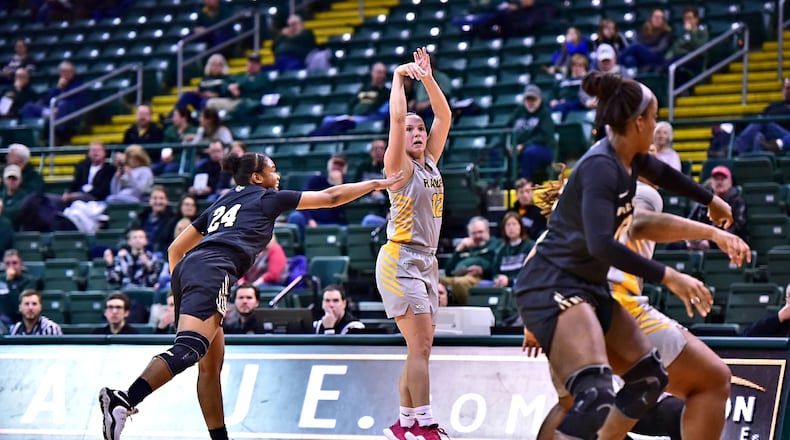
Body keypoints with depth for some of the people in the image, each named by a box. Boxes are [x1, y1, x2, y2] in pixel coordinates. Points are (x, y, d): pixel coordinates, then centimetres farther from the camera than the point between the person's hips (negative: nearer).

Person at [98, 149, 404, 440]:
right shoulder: (268, 198, 18)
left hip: (187, 268, 8)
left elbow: (175, 249, 32)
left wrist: (181, 292, 34)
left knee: (211, 364, 11)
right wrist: (377, 184, 34)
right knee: (189, 350, -24)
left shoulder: (219, 205, 33)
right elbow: (331, 197, 24)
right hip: (212, 270, -8)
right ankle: (123, 400, -43)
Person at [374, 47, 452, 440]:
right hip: (400, 261, -8)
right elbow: (397, 119, -16)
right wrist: (398, 79, -5)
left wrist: (428, 79, 5)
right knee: (421, 344, -14)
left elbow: (444, 116, 13)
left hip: (425, 262, 8)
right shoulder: (399, 166, -5)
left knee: (420, 348, 6)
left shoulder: (430, 163, 13)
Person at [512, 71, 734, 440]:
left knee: (649, 377, 11)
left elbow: (662, 174, 34)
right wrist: (669, 277, -30)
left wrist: (711, 200, 50)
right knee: (595, 396, -28)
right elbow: (601, 244, -31)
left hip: (588, 288, 10)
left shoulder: (627, 159, 9)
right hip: (553, 287, -10)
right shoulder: (601, 166, -19)